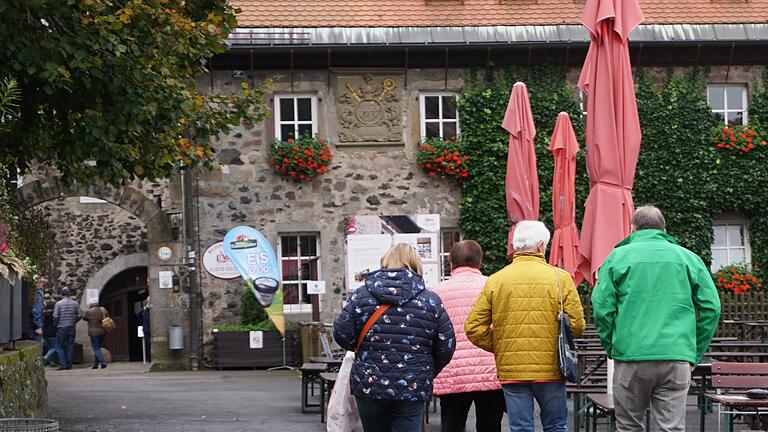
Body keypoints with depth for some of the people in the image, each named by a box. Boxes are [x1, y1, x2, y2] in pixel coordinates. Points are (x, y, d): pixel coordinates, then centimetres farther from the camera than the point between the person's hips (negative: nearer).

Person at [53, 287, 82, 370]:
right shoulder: (75, 303, 3)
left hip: (61, 327, -4)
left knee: (59, 346, 3)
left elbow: (55, 316, -12)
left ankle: (62, 364, -7)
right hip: (71, 328, 4)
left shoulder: (58, 303, -8)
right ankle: (69, 365, 7)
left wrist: (56, 323, 6)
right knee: (70, 347, 7)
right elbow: (79, 315, 3)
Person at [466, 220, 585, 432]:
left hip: (511, 370, 1)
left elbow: (473, 327, -2)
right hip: (550, 369, -1)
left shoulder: (495, 281, 1)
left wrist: (498, 347, 11)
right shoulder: (560, 278, -4)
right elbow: (576, 325, -6)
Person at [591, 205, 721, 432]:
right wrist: (696, 354, 11)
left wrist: (612, 349, 8)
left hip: (630, 356, -1)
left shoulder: (618, 256, 6)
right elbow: (711, 308, 7)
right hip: (677, 358, 1)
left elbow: (601, 307, -2)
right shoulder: (688, 258, 11)